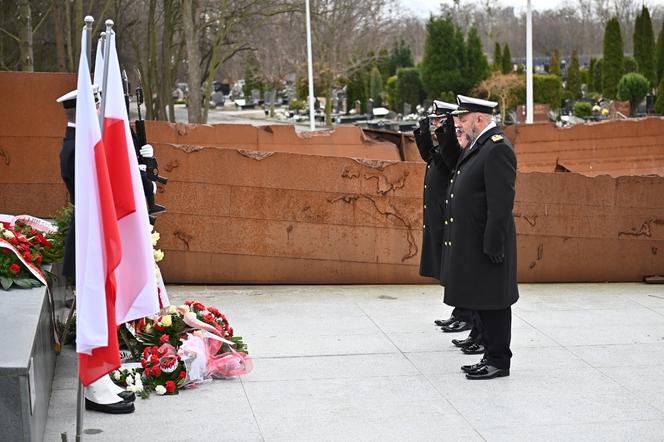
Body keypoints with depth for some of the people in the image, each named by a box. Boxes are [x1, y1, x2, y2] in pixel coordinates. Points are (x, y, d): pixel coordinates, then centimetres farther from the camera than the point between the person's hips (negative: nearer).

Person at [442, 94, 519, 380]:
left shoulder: (497, 148, -17)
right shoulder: (477, 145, 15)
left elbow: (502, 201, -21)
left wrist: (493, 245, -22)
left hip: (486, 244, -10)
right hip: (471, 244, 10)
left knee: (492, 304, -1)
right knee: (481, 303, 16)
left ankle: (499, 361, 9)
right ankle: (491, 356, 25)